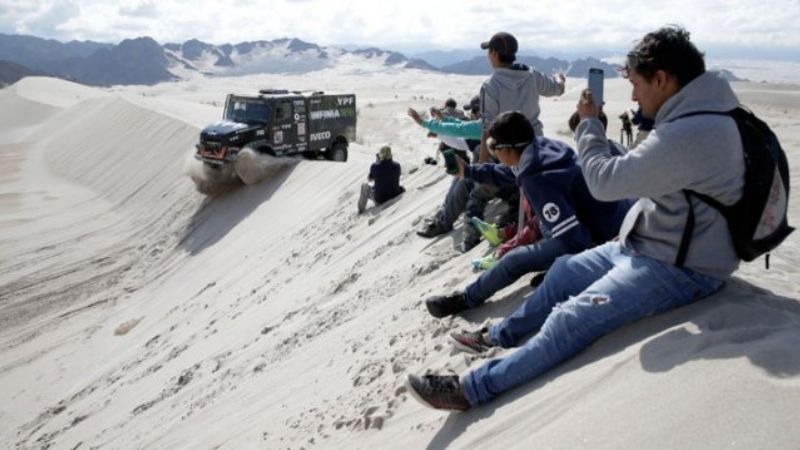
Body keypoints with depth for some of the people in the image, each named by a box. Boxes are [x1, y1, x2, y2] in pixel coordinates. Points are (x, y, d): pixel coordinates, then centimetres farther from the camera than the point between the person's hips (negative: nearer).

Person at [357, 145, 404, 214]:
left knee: (365, 186, 24)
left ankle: (361, 210, 39)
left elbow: (369, 179, 6)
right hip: (395, 198, 1)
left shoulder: (375, 166, -14)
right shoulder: (397, 165, -9)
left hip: (380, 200, -1)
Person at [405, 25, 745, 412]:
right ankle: (503, 336, 30)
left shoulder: (688, 134, -28)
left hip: (679, 268, -10)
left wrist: (588, 122, -10)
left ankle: (474, 388, -19)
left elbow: (604, 181, -23)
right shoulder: (698, 115, 6)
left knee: (574, 319, -21)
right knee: (566, 270, 15)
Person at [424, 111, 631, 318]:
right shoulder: (540, 147, -3)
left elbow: (572, 241, -28)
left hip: (601, 238, -9)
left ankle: (466, 299, 11)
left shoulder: (538, 180, -28)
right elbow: (504, 173, 20)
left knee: (516, 260, -6)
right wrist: (467, 171, 22)